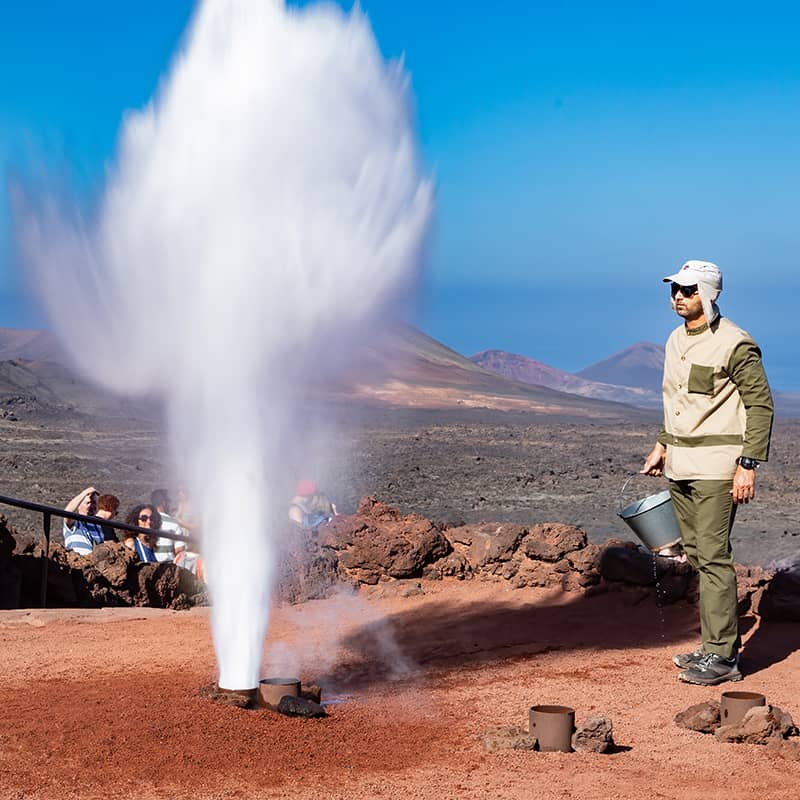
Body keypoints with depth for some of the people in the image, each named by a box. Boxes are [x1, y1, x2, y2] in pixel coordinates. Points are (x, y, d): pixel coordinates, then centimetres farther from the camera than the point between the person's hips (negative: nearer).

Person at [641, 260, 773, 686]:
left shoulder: (734, 344, -12)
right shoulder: (676, 340, 14)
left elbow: (760, 405, -12)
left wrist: (748, 465, -17)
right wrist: (662, 446, 20)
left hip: (715, 466, -8)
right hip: (680, 465, 8)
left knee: (713, 557, -10)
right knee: (697, 556, 10)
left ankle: (721, 656, -6)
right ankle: (714, 645, 16)